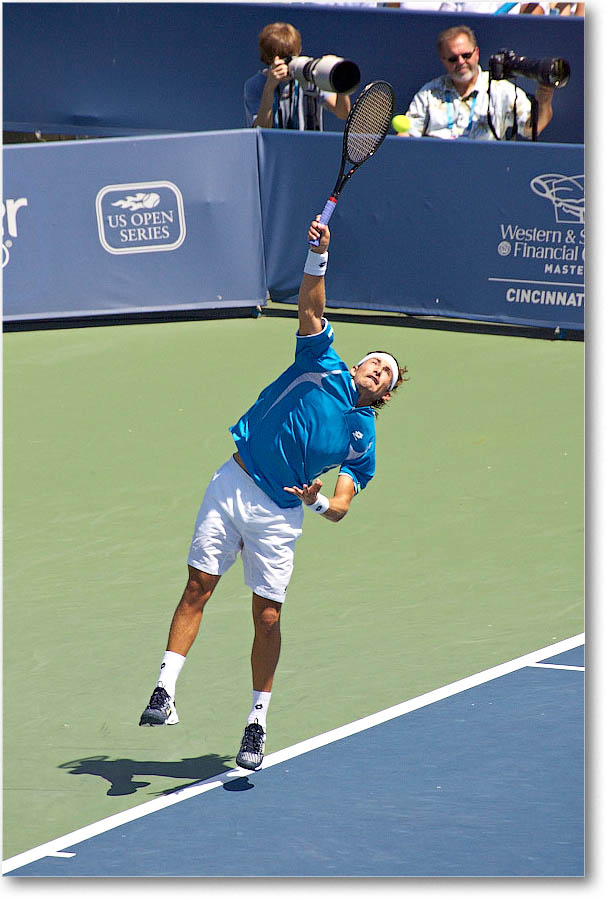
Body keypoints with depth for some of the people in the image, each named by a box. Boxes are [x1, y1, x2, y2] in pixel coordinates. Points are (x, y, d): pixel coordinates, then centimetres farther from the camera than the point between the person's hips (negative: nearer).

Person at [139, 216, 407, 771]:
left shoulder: (363, 440, 4)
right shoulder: (323, 366, 4)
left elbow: (341, 508, -3)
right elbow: (312, 309, -9)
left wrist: (318, 500, -26)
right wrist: (318, 258, -25)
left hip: (280, 516, 0)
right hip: (233, 486, 0)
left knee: (268, 615, -3)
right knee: (198, 588, -6)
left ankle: (258, 723, 9)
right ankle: (165, 691, -5)